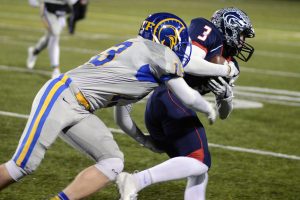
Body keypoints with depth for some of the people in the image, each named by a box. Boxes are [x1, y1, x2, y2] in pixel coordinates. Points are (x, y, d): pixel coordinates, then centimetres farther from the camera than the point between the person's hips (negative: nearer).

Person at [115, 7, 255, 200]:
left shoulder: (228, 63, 27)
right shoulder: (210, 32, 4)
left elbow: (223, 114, 27)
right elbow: (188, 63, -13)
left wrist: (226, 95, 6)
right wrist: (226, 70, -3)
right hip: (172, 99, -10)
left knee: (198, 173, 11)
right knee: (200, 162, -17)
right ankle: (135, 181, -29)